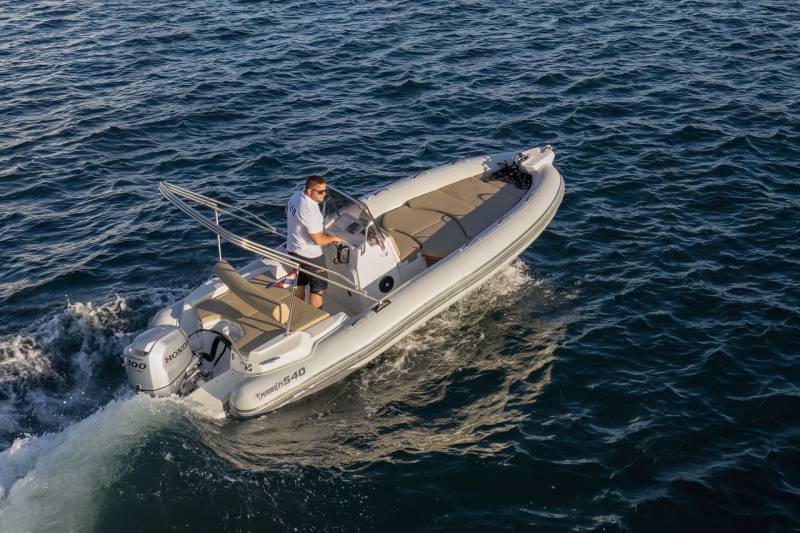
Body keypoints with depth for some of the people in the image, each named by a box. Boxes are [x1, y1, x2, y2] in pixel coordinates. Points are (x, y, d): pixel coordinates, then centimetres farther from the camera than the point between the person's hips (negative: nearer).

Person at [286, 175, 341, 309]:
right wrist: (333, 238, -8)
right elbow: (318, 240, -28)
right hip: (309, 255, -9)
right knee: (319, 288, 8)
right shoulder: (310, 210, -33)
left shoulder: (296, 196, -5)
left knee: (300, 284, 24)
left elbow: (287, 212, 17)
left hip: (293, 249, 9)